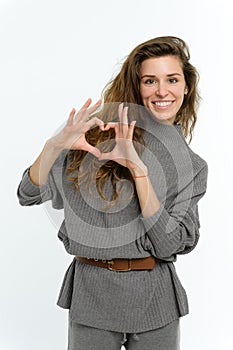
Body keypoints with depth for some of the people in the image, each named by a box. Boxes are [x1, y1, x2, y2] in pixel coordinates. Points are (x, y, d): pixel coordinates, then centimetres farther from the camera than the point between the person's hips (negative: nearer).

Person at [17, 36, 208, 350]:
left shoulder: (192, 166, 3)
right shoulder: (100, 135, -2)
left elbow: (173, 244, -11)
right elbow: (29, 194, -5)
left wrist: (138, 168, -20)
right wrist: (56, 144, -24)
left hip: (154, 297, 2)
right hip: (91, 291, -1)